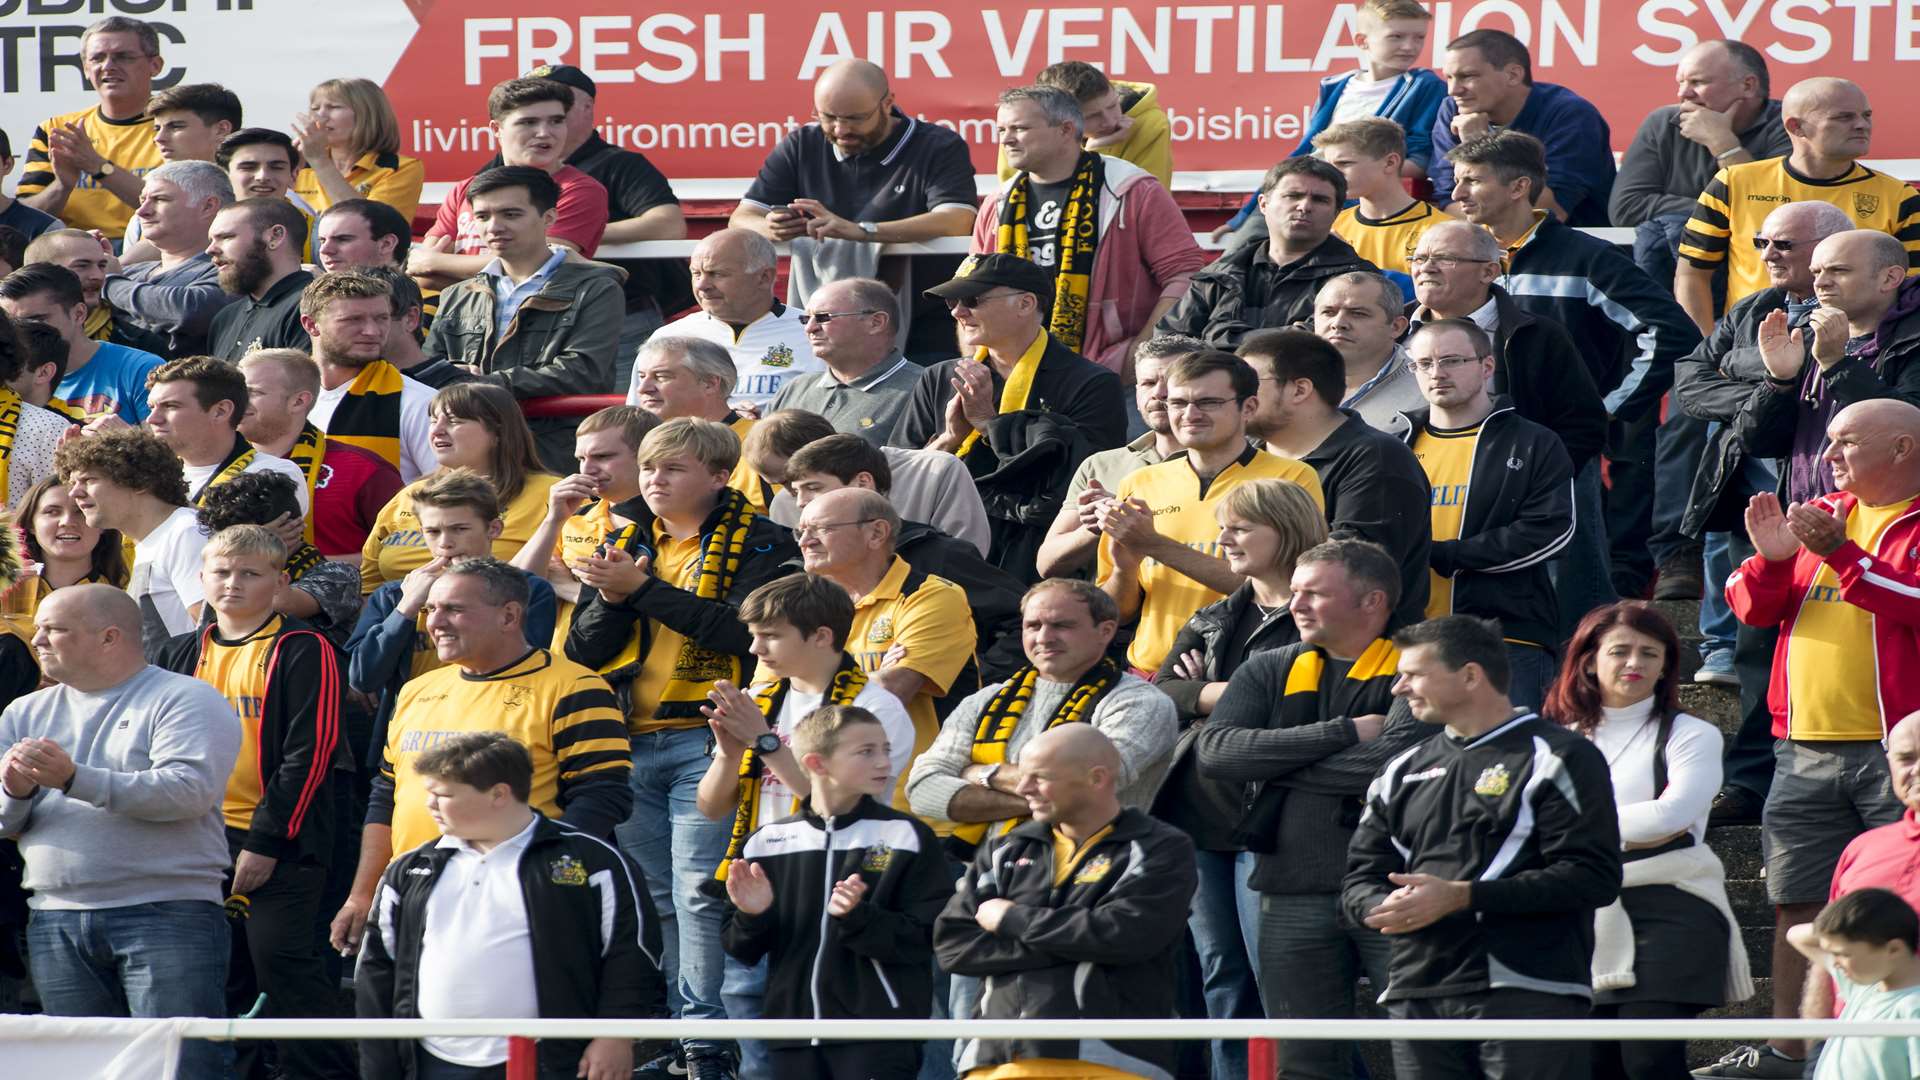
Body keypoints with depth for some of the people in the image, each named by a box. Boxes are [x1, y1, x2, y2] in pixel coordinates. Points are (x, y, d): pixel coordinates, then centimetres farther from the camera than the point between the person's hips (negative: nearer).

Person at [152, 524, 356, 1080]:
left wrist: (265, 842, -15)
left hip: (280, 843, -6)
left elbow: (308, 754, -10)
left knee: (283, 966, -11)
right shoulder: (183, 655, 14)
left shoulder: (303, 652, -4)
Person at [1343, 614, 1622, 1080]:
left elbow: (1593, 878, -10)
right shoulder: (1403, 772, 22)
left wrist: (1461, 896, -15)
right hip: (1417, 997, 7)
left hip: (1528, 994, -6)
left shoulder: (1556, 758, 0)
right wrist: (1383, 909, -6)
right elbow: (1361, 878, 21)